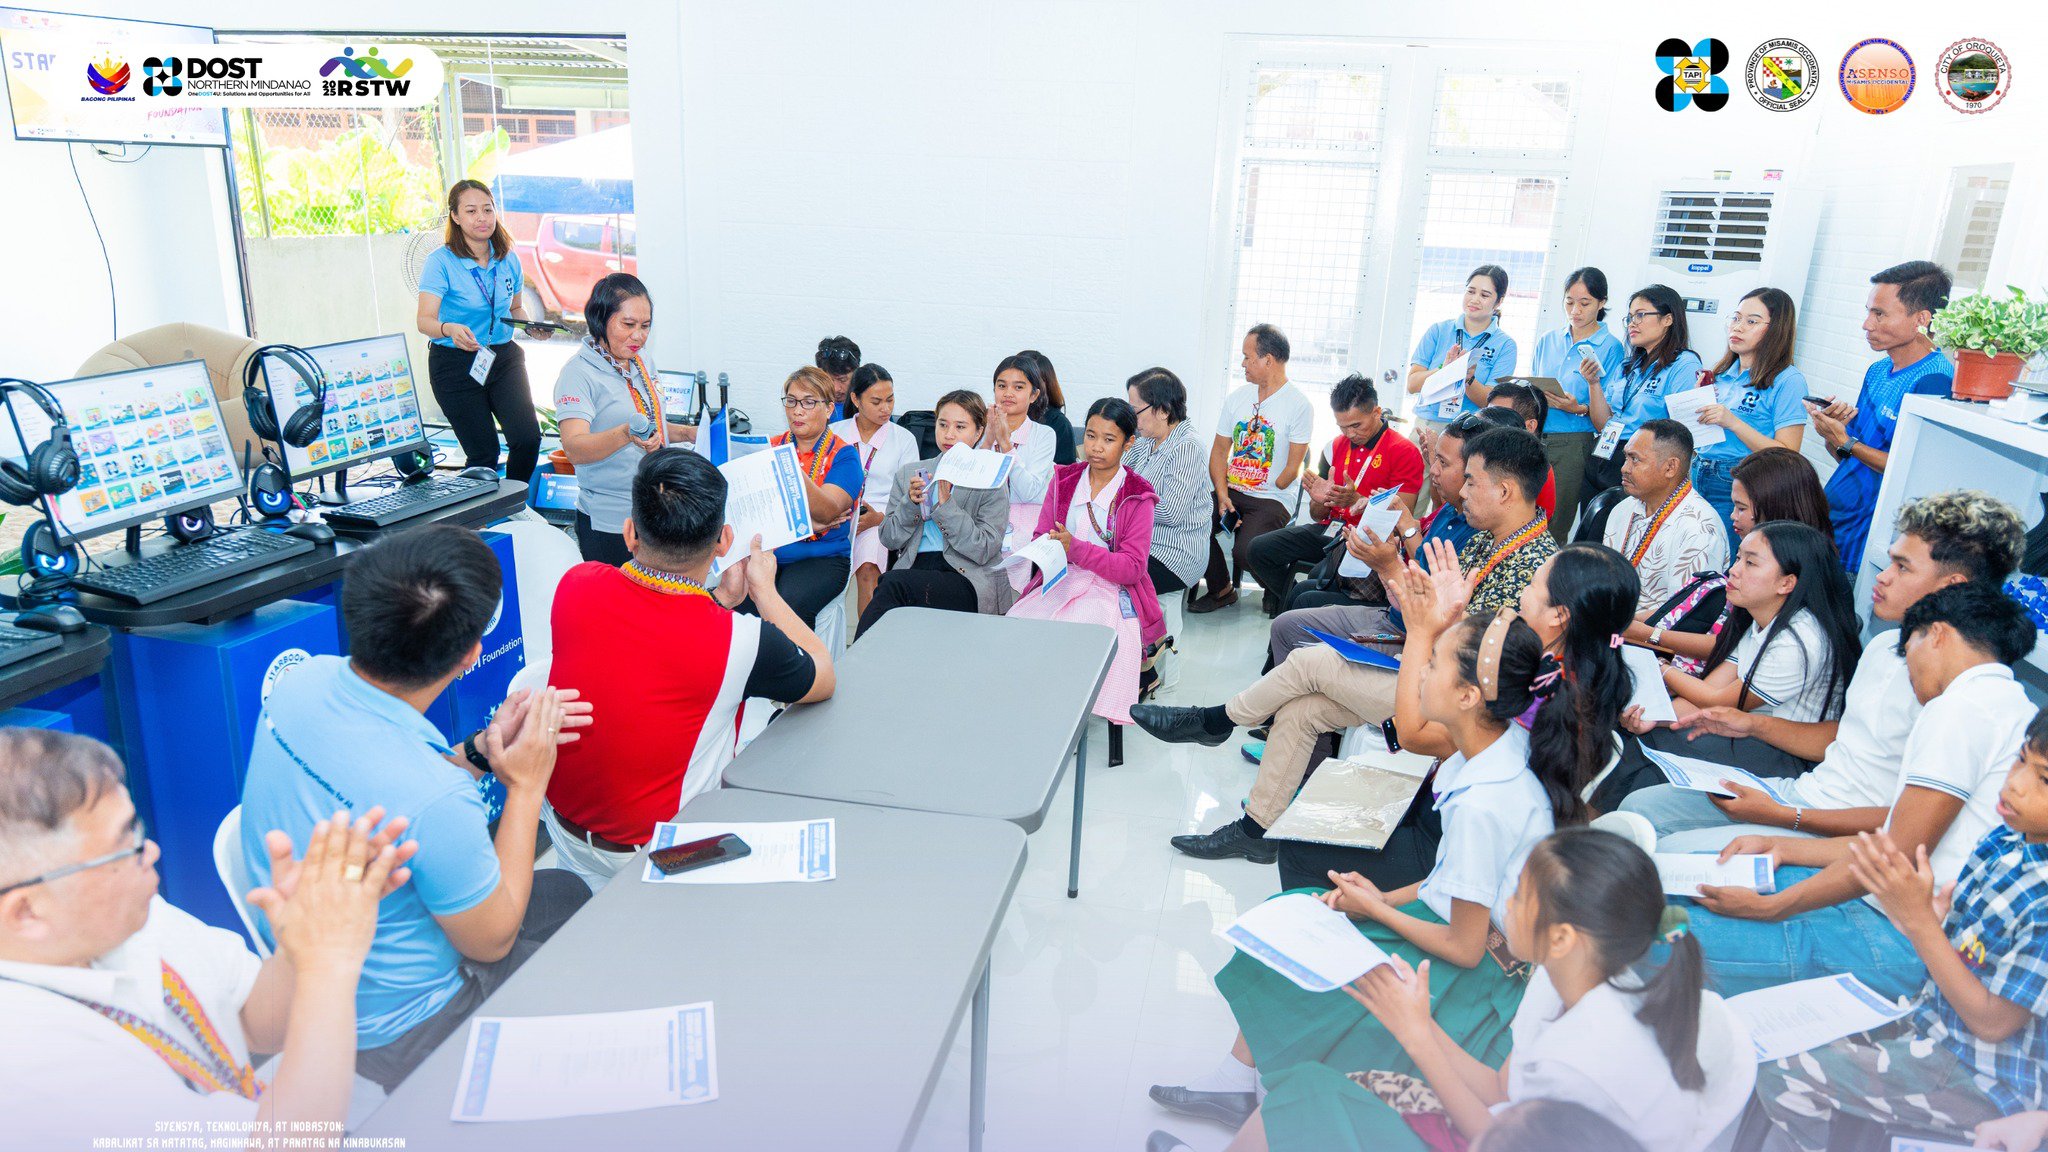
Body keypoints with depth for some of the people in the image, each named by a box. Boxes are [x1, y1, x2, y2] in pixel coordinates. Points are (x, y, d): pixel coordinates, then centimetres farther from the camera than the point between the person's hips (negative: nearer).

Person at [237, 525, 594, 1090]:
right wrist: (526, 786, -17)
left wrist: (480, 750, -5)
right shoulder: (437, 800, -40)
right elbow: (491, 942, -20)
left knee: (566, 890, 20)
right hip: (385, 1034, -7)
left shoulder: (301, 682, -16)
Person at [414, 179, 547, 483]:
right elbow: (424, 320, -21)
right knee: (484, 453, -4)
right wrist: (450, 329, -43)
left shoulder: (508, 258, 2)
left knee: (528, 438, -14)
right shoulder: (440, 261, -12)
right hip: (456, 364, -3)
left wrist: (532, 327, -3)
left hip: (504, 357, 4)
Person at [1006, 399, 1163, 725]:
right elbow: (1041, 537, 15)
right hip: (1059, 582, 4)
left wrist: (1075, 548, -20)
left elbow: (1132, 568, -7)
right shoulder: (1063, 481, 14)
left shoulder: (1137, 498, 1)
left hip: (1111, 589, -3)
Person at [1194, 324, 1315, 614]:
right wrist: (1223, 495, -7)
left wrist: (1263, 498, -13)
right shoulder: (1237, 398, 11)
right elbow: (1219, 451, 8)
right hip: (1232, 490, 6)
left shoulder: (1298, 405, -8)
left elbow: (1292, 468, -10)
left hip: (1272, 499, -6)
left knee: (1246, 550, -30)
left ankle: (1279, 592, 5)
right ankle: (1221, 589, 3)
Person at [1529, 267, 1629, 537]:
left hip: (1575, 443, -4)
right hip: (1536, 438, 4)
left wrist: (1579, 409, -20)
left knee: (1554, 527, -2)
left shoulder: (1611, 348, 0)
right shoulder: (1547, 340, 14)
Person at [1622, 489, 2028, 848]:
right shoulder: (1883, 649, 10)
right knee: (1640, 808, 3)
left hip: (1835, 836, -9)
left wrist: (1782, 816, -21)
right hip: (1803, 790, 9)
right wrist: (1754, 725, 11)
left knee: (1674, 852, -23)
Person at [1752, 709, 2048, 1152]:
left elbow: (1993, 1023, -22)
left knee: (1783, 1079, -13)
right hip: (1930, 1022, 8)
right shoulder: (2007, 837, -7)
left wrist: (1919, 918, -29)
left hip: (1985, 1080, -8)